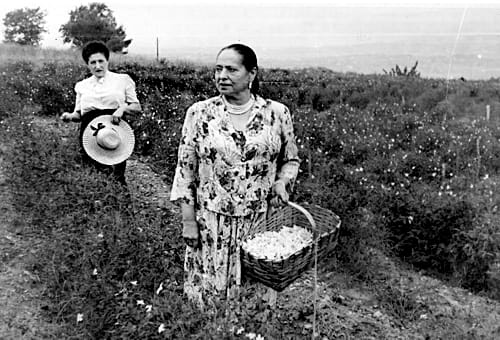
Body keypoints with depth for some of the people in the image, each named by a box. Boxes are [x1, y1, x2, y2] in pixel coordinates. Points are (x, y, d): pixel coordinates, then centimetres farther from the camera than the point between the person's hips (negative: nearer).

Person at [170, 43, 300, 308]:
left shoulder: (277, 113, -1)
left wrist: (282, 182, -9)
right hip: (211, 222, 0)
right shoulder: (199, 113, -3)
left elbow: (291, 160, 12)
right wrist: (188, 220, -3)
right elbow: (185, 168, 0)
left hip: (262, 221, 1)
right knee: (210, 289, 9)